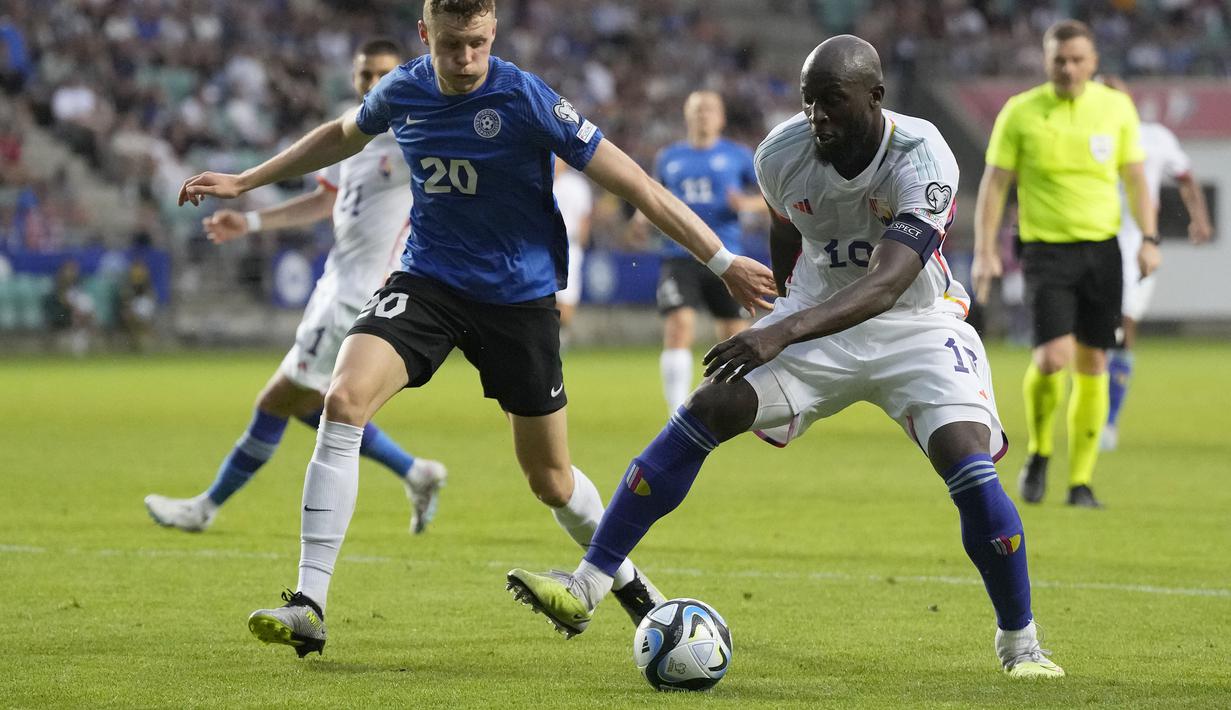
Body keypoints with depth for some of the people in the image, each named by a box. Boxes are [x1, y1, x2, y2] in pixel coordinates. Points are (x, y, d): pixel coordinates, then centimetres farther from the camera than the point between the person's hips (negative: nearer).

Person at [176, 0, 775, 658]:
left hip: (520, 297, -3)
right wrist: (241, 182, 24)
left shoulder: (525, 99, -19)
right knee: (343, 400, -23)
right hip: (428, 279, 3)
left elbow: (632, 183, -17)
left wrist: (722, 261, -20)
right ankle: (308, 608, -21)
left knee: (551, 481, 7)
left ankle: (623, 577, 41)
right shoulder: (402, 91, -4)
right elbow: (342, 136, 21)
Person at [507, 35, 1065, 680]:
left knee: (969, 465, -23)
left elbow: (885, 286, -40)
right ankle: (588, 586, -15)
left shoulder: (921, 161, -28)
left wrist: (786, 332, -52)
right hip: (816, 318, 3)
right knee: (707, 412, -15)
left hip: (916, 325, -3)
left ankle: (1019, 643, -1)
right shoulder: (783, 154, -14)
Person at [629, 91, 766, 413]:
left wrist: (750, 203, -15)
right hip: (680, 258, 0)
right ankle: (678, 414, -18)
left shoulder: (738, 156, 6)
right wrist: (644, 215, 8)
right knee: (679, 327, -18)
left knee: (735, 337, 4)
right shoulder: (669, 158, 13)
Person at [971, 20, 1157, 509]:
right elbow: (994, 184, 0)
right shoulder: (1020, 113, -3)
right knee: (1054, 357, -17)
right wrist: (985, 251, -7)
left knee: (1092, 365, 2)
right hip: (1046, 251, -3)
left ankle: (1081, 482, 11)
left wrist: (1149, 238, 1)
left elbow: (1135, 178, 11)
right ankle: (1038, 454, 9)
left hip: (1102, 249, 3)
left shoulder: (1117, 108, 4)